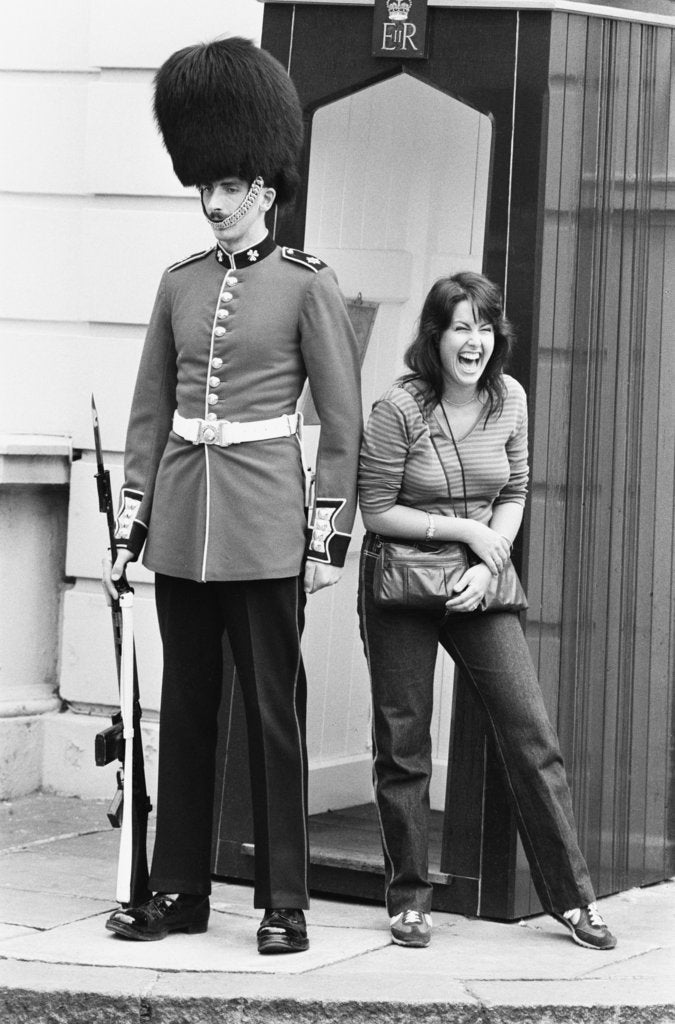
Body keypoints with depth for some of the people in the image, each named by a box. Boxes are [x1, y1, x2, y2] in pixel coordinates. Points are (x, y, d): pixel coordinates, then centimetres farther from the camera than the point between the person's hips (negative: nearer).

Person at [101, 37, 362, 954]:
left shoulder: (307, 284, -3)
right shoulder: (181, 283, 9)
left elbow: (343, 422, -3)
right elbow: (150, 412, 13)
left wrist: (329, 538, -7)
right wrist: (129, 526, 9)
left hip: (266, 529, -4)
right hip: (183, 524, 5)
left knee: (274, 709, 1)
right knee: (185, 708, 10)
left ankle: (285, 903, 8)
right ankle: (178, 892, 18)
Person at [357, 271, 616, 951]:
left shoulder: (510, 400, 0)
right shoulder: (399, 408, -13)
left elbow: (514, 495, 7)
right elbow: (376, 512, -9)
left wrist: (486, 568, -9)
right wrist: (465, 530, -14)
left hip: (478, 587, 3)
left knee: (530, 731, -2)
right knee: (403, 743, 3)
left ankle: (569, 894, 4)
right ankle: (408, 897, 16)